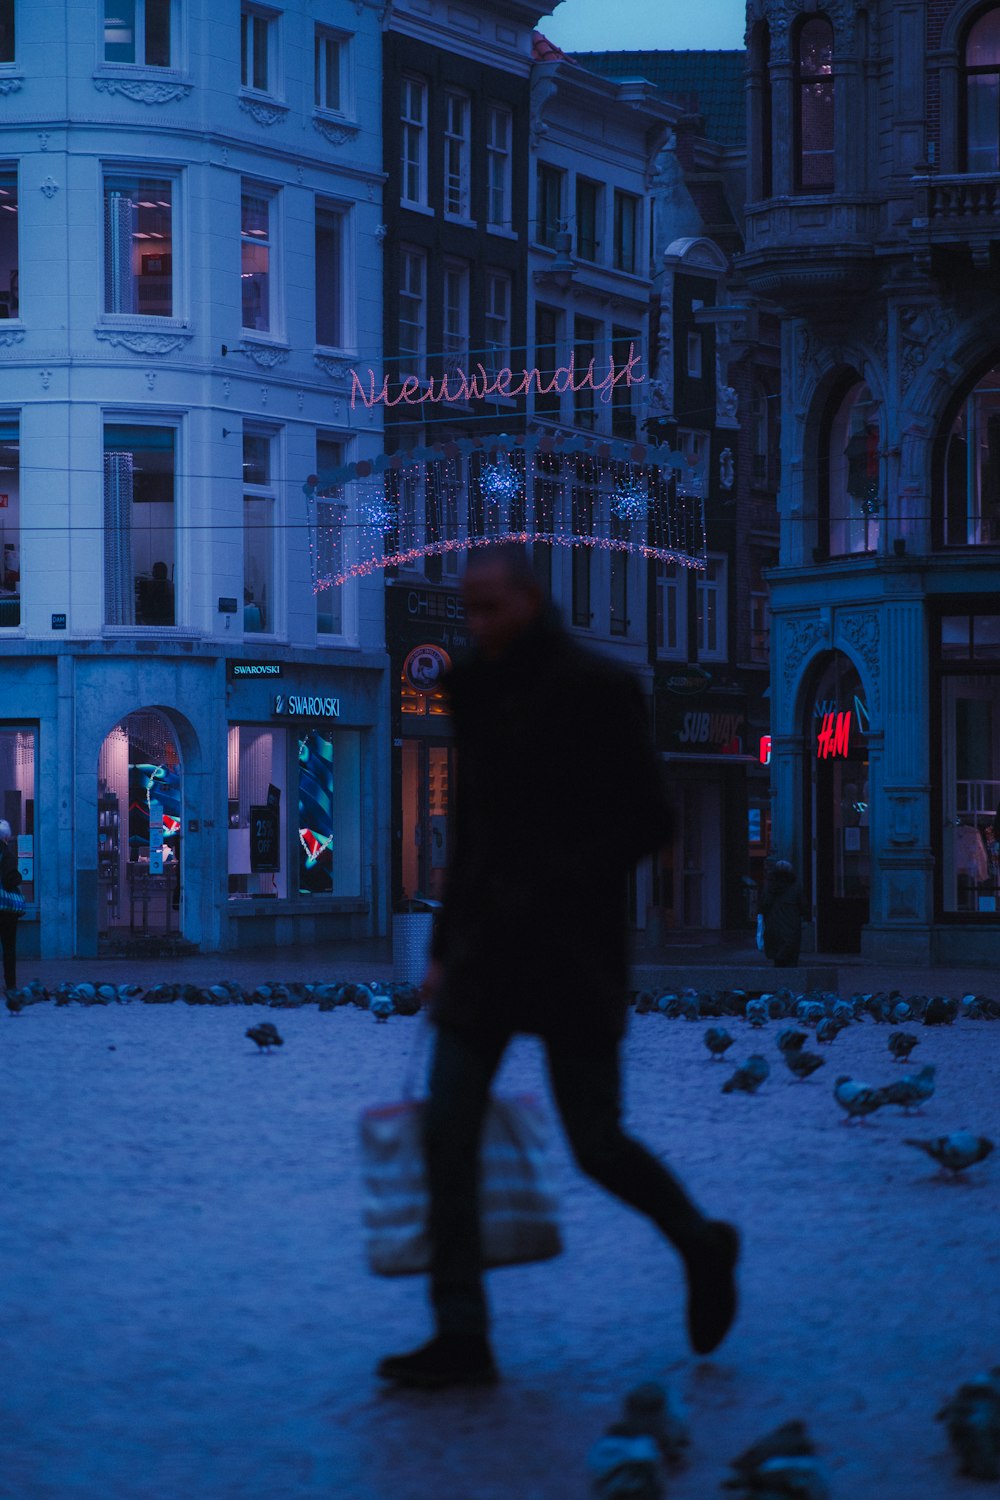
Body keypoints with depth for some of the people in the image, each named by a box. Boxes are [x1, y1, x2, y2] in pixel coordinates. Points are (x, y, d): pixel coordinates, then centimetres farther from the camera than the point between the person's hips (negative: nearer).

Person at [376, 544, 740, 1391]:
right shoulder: (477, 696, 11)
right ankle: (461, 1339, 0)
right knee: (447, 1133, -4)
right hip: (487, 949, 6)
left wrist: (551, 891, -17)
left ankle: (703, 1247, 29)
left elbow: (649, 822, -10)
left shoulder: (596, 689, -8)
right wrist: (444, 948, 15)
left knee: (596, 1146, 0)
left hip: (571, 949, -6)